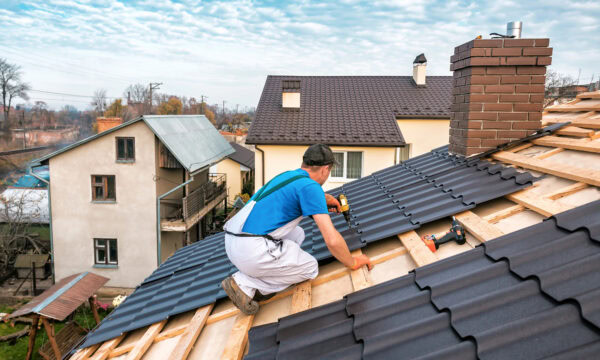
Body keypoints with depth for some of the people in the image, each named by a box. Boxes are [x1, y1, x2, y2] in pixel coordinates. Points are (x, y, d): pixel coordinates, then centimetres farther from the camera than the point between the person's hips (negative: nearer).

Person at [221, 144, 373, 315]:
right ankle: (245, 283, 1)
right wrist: (353, 263, 2)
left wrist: (323, 198, 55)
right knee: (310, 268, 12)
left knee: (297, 234, 27)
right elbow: (332, 240, -15)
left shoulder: (287, 175, 18)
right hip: (254, 251, -9)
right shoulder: (311, 187, -9)